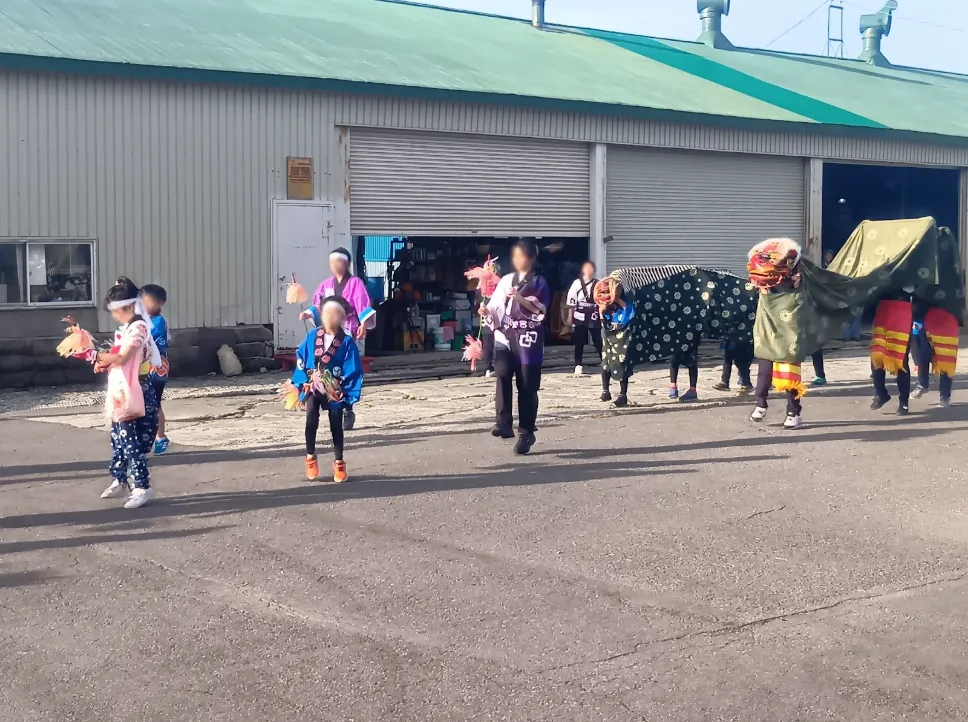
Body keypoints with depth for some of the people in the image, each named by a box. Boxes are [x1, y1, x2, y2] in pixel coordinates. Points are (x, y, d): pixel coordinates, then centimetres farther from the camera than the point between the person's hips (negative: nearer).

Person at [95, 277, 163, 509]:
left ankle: (142, 487, -5)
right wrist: (104, 362, -1)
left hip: (133, 394, -10)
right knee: (119, 440, 17)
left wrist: (96, 355, -20)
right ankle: (120, 482, 28)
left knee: (132, 442, -9)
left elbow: (122, 358, -23)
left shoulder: (138, 328, -16)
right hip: (121, 393, 10)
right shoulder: (126, 328, 14)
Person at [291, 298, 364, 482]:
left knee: (336, 426, 9)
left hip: (335, 391, -1)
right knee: (311, 421, -9)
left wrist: (350, 396, -12)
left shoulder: (347, 342, -10)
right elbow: (300, 358, 6)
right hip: (312, 388, 1)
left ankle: (339, 463, 22)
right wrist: (300, 382, 0)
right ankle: (310, 458, 9)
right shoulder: (313, 336, -2)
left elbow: (353, 370, -10)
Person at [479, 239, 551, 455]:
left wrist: (520, 298, -22)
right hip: (505, 337, 3)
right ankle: (504, 423, -21)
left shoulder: (539, 283, 4)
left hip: (528, 340, -2)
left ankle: (526, 432, 11)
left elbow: (540, 310, -9)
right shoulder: (506, 281, 14)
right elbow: (496, 308, 12)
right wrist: (487, 312, -9)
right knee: (502, 375, -21)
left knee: (527, 387, 0)